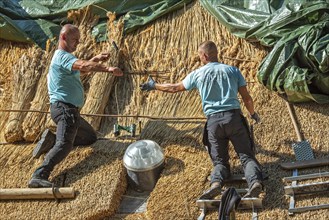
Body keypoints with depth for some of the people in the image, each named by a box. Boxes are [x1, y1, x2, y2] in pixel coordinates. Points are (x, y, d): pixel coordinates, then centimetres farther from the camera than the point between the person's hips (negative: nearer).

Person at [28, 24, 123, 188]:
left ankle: (52, 141, 8)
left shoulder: (63, 57, 21)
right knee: (65, 144, -26)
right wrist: (108, 69, -40)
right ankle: (39, 176, -39)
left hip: (70, 110, 10)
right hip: (64, 108, -10)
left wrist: (96, 59, 20)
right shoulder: (62, 56, -12)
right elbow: (83, 66, -31)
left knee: (91, 137, 19)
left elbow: (81, 70, 35)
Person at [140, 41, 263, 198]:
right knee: (246, 155, 1)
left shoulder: (197, 74, 10)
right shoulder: (233, 70, 12)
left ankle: (216, 183, -24)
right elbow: (247, 98, 13)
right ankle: (255, 181, -28)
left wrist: (154, 86, 40)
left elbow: (174, 88, 23)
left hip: (213, 120, 0)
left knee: (219, 160, 6)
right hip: (234, 117, 0)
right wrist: (253, 114, 33)